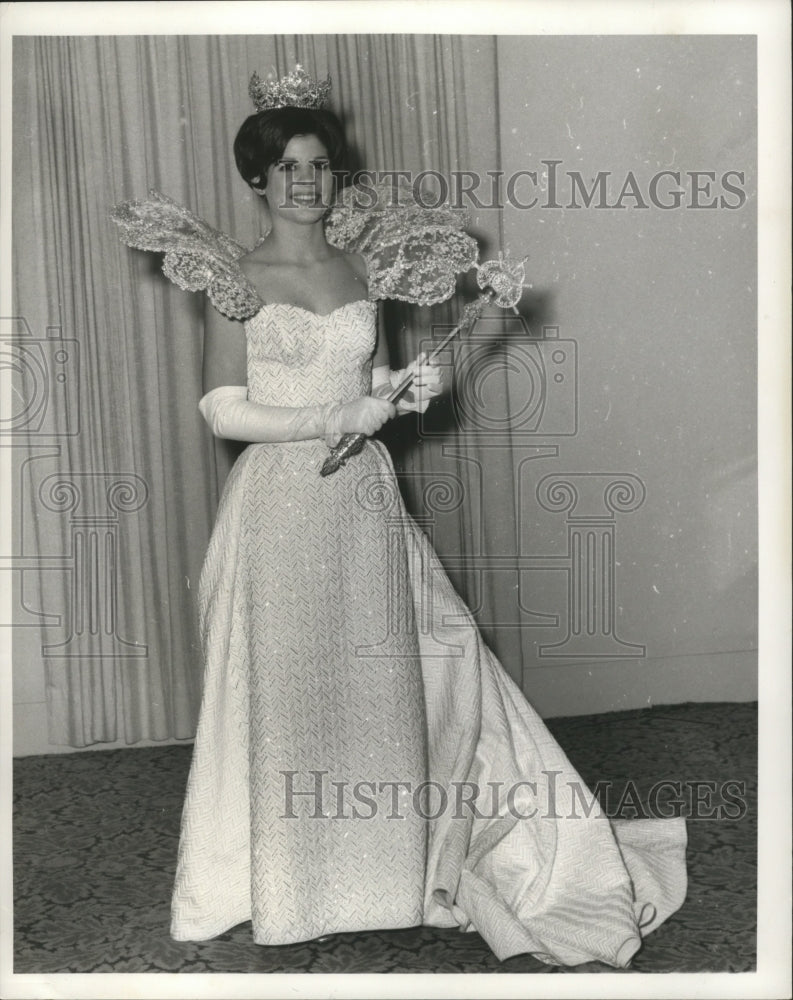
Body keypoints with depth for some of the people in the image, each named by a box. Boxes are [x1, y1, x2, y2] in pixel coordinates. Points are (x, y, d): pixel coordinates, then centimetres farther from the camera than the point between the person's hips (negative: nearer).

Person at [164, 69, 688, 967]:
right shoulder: (237, 280, -3)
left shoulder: (360, 271, 10)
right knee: (288, 681, 4)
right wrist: (340, 417, -13)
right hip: (280, 500, -4)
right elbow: (224, 413, -9)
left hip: (362, 498, 4)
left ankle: (380, 859, 28)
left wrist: (407, 388, -4)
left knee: (378, 675, 8)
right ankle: (290, 878, 25)